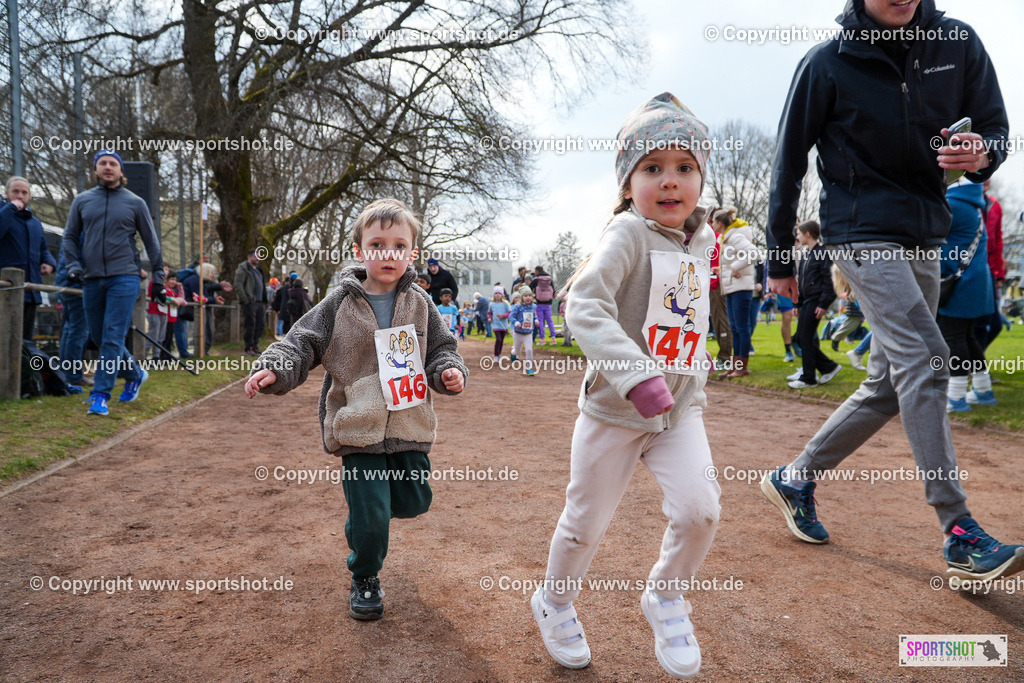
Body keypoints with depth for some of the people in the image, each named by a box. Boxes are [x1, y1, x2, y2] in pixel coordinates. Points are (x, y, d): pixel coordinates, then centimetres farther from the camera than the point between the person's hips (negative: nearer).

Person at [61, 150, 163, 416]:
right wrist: (73, 265, 1)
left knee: (113, 337, -9)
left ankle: (100, 395, -6)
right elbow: (69, 237, 16)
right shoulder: (82, 201, 11)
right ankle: (135, 375, 30)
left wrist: (158, 276, 4)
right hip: (92, 280, 4)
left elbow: (151, 241, 7)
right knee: (99, 337, 9)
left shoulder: (135, 203, 4)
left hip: (124, 278, -4)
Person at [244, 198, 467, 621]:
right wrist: (272, 369, -22)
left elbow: (440, 348, 9)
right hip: (359, 430, -3)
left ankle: (368, 504, 48)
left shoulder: (419, 305, 3)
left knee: (414, 502, 14)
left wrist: (450, 371, -12)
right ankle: (364, 580, 27)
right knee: (370, 519, -2)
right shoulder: (340, 305, -5)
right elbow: (302, 343, -5)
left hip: (409, 428, 3)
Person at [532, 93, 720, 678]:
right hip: (615, 409, -4)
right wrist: (635, 373, -40)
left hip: (682, 406, 5)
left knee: (700, 508, -13)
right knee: (586, 522, 9)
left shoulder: (702, 242, 6)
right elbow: (586, 306, -30)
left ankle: (665, 597, 18)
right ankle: (556, 602, 39)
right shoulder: (628, 234, -16)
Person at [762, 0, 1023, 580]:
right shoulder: (828, 63, -5)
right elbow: (789, 165, 0)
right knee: (924, 359, -20)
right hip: (862, 232, -6)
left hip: (926, 237, 6)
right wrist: (780, 259, 1)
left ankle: (795, 480, 20)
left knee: (890, 386, 6)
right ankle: (961, 536, -15)